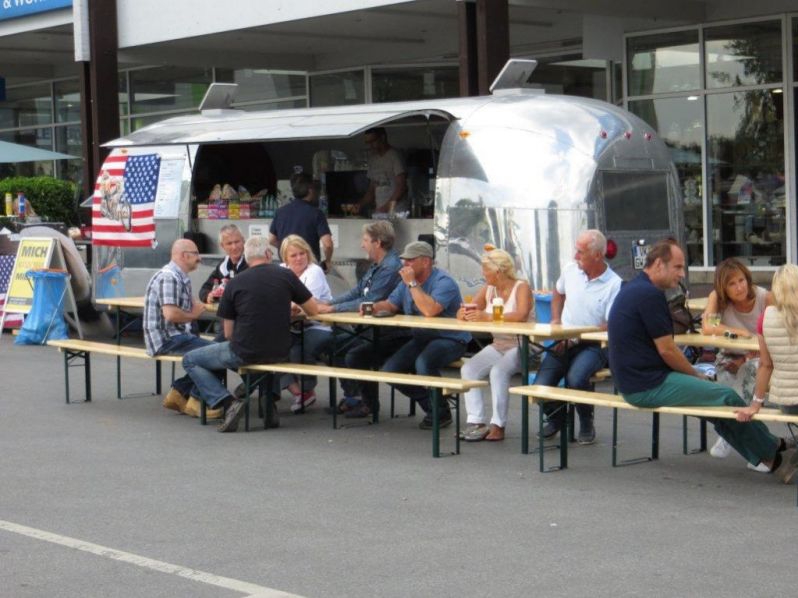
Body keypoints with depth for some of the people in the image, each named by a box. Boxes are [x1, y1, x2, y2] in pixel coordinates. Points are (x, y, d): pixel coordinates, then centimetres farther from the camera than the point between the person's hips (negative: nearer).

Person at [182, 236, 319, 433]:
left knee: (190, 360, 13)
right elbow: (313, 311, 9)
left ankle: (228, 402, -6)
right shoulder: (286, 275, -1)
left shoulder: (235, 284, -4)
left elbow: (228, 334, 1)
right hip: (279, 353, 4)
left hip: (245, 353, -4)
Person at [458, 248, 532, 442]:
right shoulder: (488, 289, 9)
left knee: (498, 371, -32)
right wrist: (463, 313, -19)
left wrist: (487, 317, -34)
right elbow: (463, 313, 7)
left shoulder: (521, 287, -9)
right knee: (468, 369, -17)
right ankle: (476, 421, -17)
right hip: (497, 346, 6)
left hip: (521, 347, -6)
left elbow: (522, 315, -28)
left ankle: (498, 425, -25)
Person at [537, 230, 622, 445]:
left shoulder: (614, 285, -12)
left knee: (576, 379, -34)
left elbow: (610, 327, -16)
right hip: (563, 343, 5)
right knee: (540, 386, -15)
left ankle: (586, 424, -5)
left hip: (593, 345, -5)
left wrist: (575, 339, -20)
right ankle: (556, 417, 20)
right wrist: (556, 320, 12)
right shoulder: (570, 270, 4)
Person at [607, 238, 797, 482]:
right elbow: (666, 350, -17)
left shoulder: (632, 289, 14)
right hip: (649, 387, -10)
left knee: (718, 400, 14)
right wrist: (697, 376, 0)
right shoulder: (650, 294, -19)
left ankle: (772, 459, 16)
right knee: (728, 398, -4)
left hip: (634, 381, 10)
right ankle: (773, 452, 13)